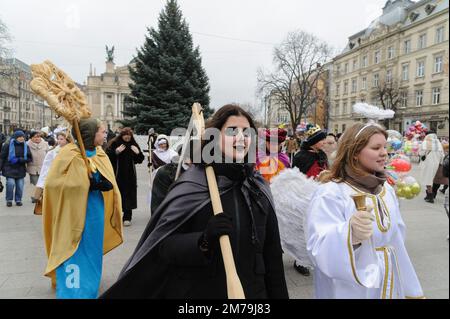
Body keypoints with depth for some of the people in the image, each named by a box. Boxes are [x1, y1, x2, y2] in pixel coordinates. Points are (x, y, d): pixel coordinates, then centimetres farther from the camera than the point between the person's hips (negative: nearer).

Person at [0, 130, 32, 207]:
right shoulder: (8, 145, -4)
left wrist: (19, 160, -11)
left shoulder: (26, 146, 5)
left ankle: (18, 200, 20)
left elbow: (29, 158, 3)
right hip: (10, 169, -3)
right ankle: (9, 200, 6)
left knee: (20, 186, 1)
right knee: (10, 183, -15)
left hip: (20, 170, 3)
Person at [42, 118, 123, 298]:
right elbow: (53, 182, -17)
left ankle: (88, 287, 38)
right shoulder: (70, 153, -14)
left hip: (95, 211, 7)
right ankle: (71, 290, 13)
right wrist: (87, 182, -22)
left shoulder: (100, 154, 5)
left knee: (91, 251, 19)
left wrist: (97, 182, -16)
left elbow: (110, 183, 7)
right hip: (74, 212, -6)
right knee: (74, 253, -1)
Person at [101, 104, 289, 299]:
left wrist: (278, 294, 6)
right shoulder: (193, 183, -13)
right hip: (200, 291, -3)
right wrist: (203, 241, -32)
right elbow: (163, 245, -17)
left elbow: (272, 252, 5)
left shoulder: (259, 187, -1)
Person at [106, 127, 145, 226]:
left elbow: (140, 160, 8)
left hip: (130, 175, 2)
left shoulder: (133, 144, 6)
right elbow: (108, 156, -9)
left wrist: (138, 153, -10)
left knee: (129, 195, 4)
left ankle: (127, 217, 13)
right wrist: (116, 151, -20)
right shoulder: (114, 143, -3)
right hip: (117, 174, -2)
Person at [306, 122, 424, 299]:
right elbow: (319, 249, -31)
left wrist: (410, 290, 16)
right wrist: (350, 235, -49)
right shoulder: (330, 194, -21)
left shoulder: (387, 190, 3)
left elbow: (396, 241, 11)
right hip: (351, 290, -6)